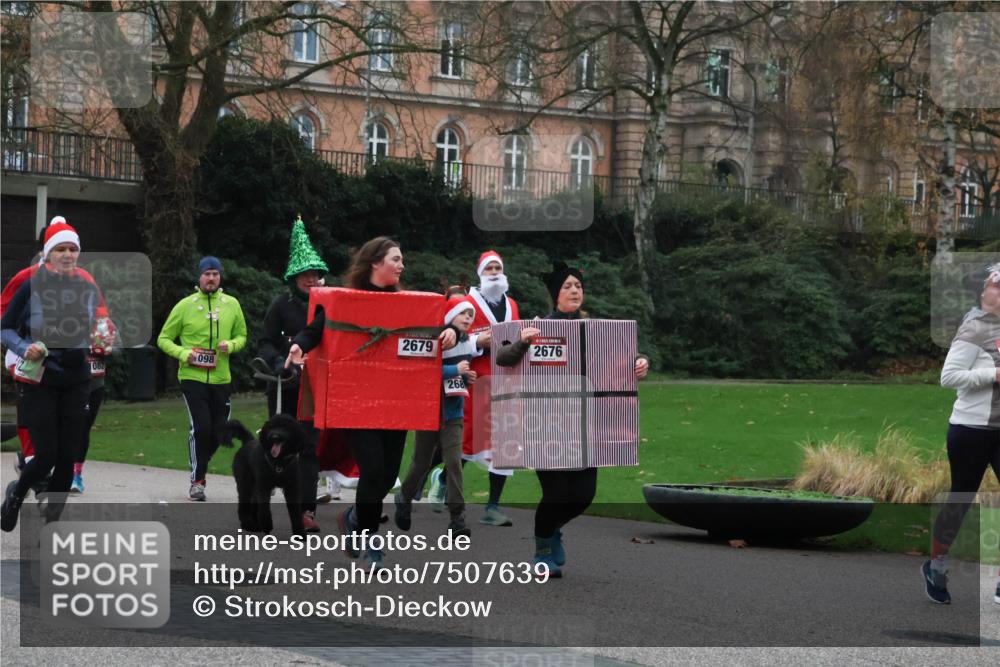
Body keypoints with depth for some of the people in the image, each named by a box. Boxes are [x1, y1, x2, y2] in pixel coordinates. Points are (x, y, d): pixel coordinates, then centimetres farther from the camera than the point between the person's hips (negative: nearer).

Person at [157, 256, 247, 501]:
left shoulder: (231, 305, 6)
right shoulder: (185, 306, -1)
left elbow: (242, 336, 15)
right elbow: (164, 339, 4)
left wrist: (231, 345, -8)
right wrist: (183, 353, -15)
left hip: (221, 379, 4)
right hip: (192, 377, -3)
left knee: (217, 432, 8)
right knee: (201, 427, -15)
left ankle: (199, 468, 34)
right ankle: (197, 481, -4)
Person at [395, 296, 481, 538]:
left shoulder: (470, 344, 6)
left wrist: (469, 377, 2)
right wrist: (455, 370, -25)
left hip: (454, 414, 4)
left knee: (454, 462, -9)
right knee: (422, 462, 9)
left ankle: (458, 517, -8)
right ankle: (404, 498, 37)